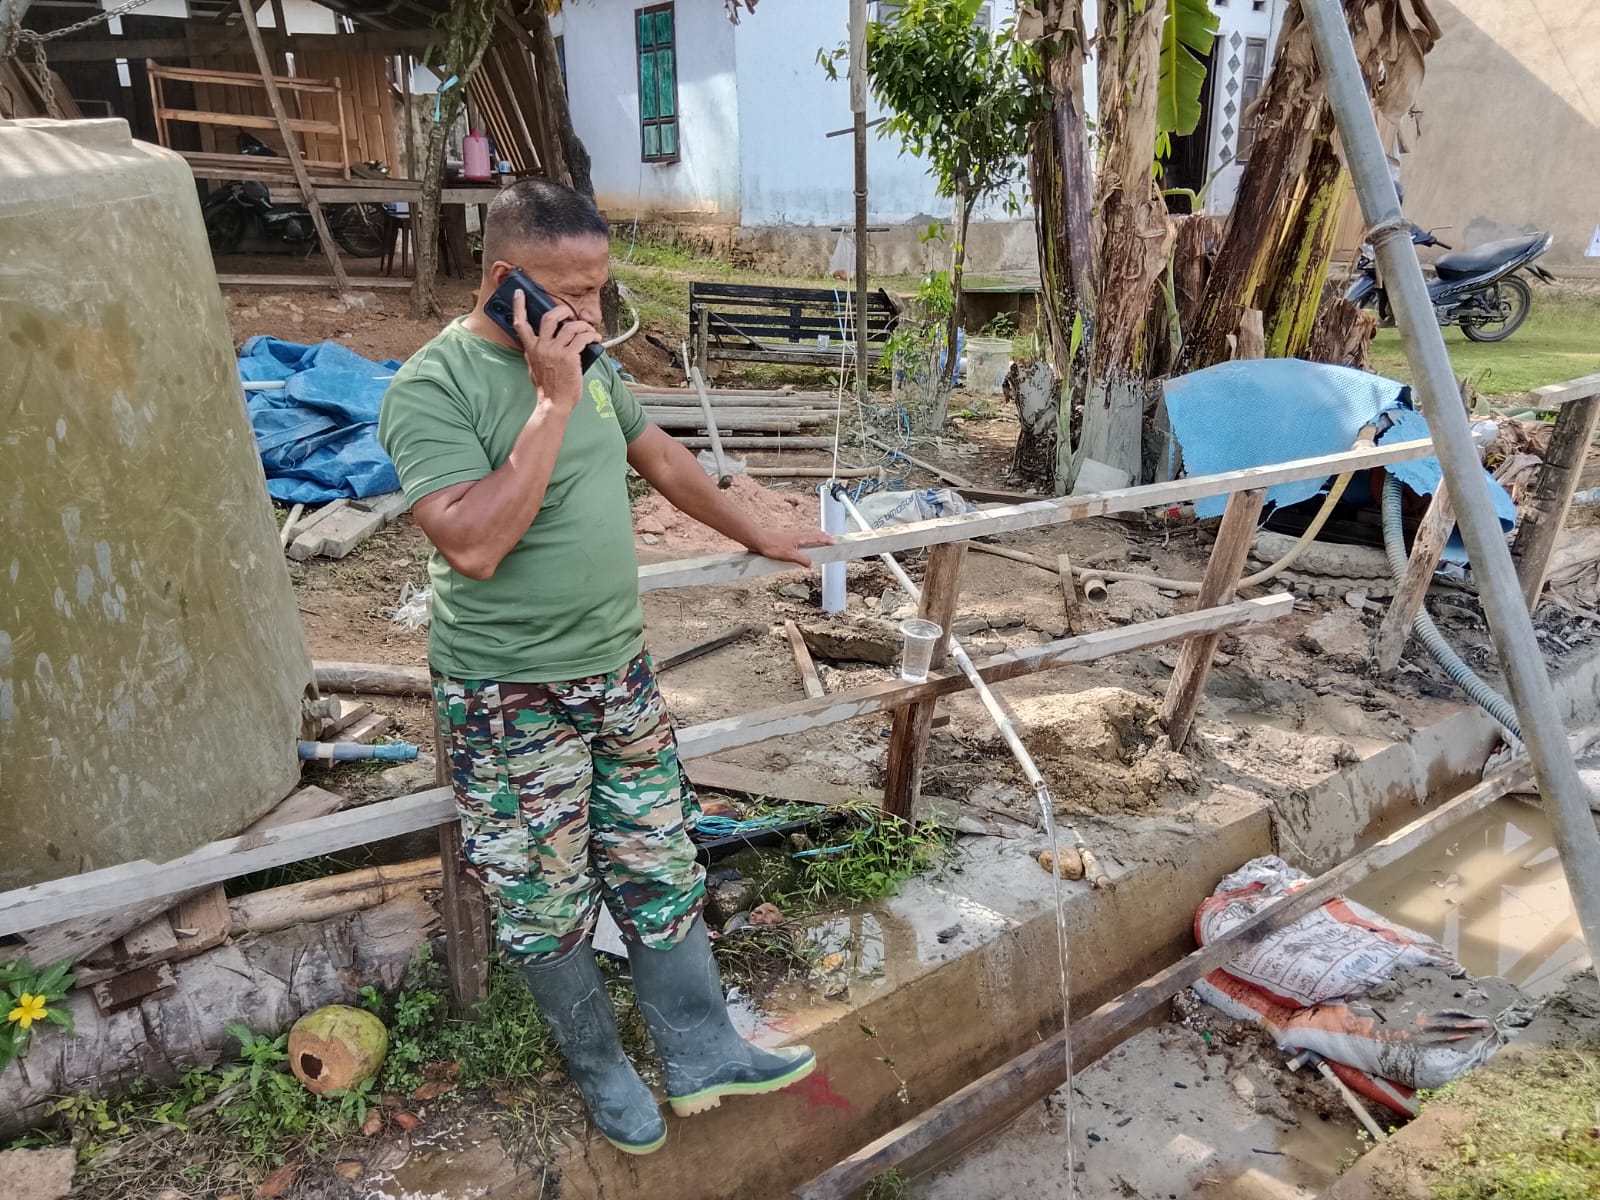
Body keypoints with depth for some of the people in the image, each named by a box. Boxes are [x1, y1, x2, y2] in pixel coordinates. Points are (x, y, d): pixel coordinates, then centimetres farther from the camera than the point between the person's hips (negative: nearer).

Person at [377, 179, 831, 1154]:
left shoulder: (584, 360, 3)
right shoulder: (433, 390, -18)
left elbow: (661, 457, 17)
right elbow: (473, 545, -30)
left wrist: (759, 537, 25)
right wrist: (553, 401, -27)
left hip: (620, 670, 7)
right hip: (513, 698, -6)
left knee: (660, 869, 15)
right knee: (548, 905, 11)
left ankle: (701, 1056, 31)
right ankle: (600, 1069, 35)